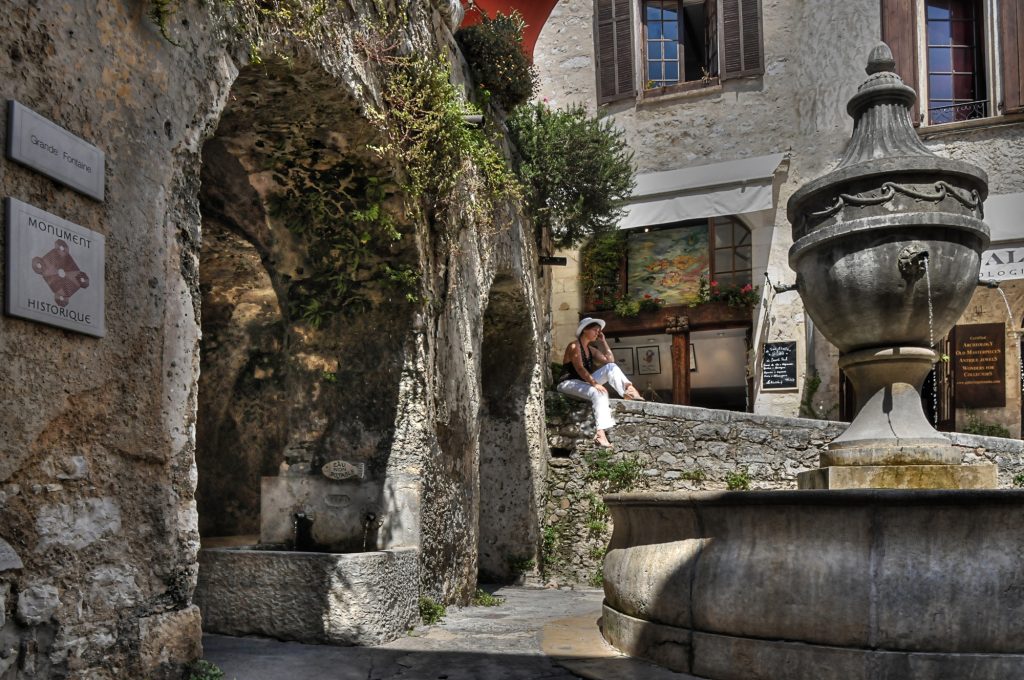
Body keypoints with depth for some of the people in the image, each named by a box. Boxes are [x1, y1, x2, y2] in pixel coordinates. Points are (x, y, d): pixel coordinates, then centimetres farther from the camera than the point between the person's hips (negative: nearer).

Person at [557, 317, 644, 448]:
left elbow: (610, 360, 6)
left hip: (583, 383, 8)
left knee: (611, 367, -5)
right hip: (568, 384, -8)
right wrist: (595, 383, -34)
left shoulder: (591, 349, 17)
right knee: (599, 393, -35)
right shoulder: (574, 346, -9)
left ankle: (628, 390, -25)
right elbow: (579, 368, -23)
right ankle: (600, 434, -45)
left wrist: (603, 341, 7)